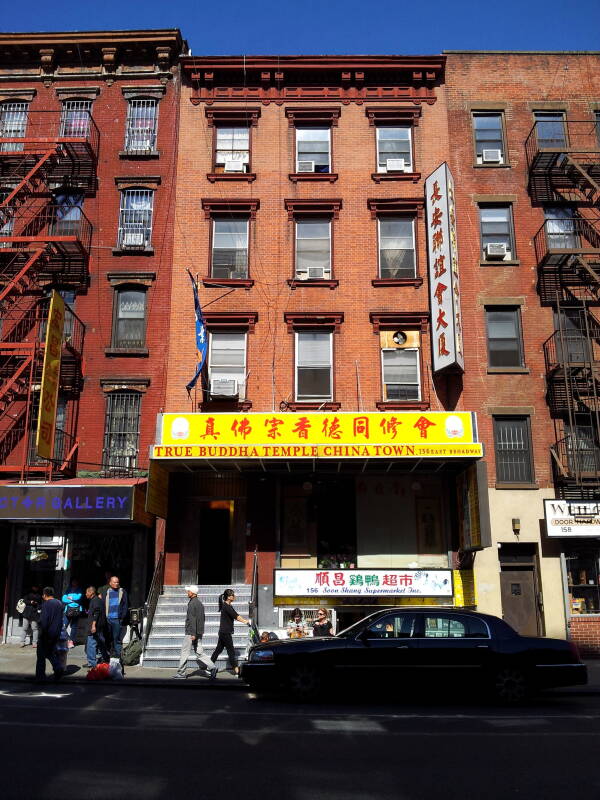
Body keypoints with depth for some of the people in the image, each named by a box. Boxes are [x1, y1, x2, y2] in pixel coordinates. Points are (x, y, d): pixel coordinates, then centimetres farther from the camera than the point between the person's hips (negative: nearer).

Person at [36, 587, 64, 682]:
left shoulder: (46, 604, -13)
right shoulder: (59, 603, 11)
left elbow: (44, 620, -19)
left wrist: (43, 632, -13)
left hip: (47, 634, -7)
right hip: (56, 634, 7)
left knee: (41, 655, 4)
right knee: (51, 653, 19)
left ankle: (40, 676, 6)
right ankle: (58, 668, -2)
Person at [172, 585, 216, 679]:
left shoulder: (192, 603, -15)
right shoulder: (199, 602, 14)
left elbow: (193, 619, -20)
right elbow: (202, 618, 19)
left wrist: (193, 634, -22)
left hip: (191, 633, -9)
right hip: (199, 633, 9)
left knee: (185, 652, 3)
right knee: (199, 652, 9)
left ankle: (181, 673, 10)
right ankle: (211, 667, 0)